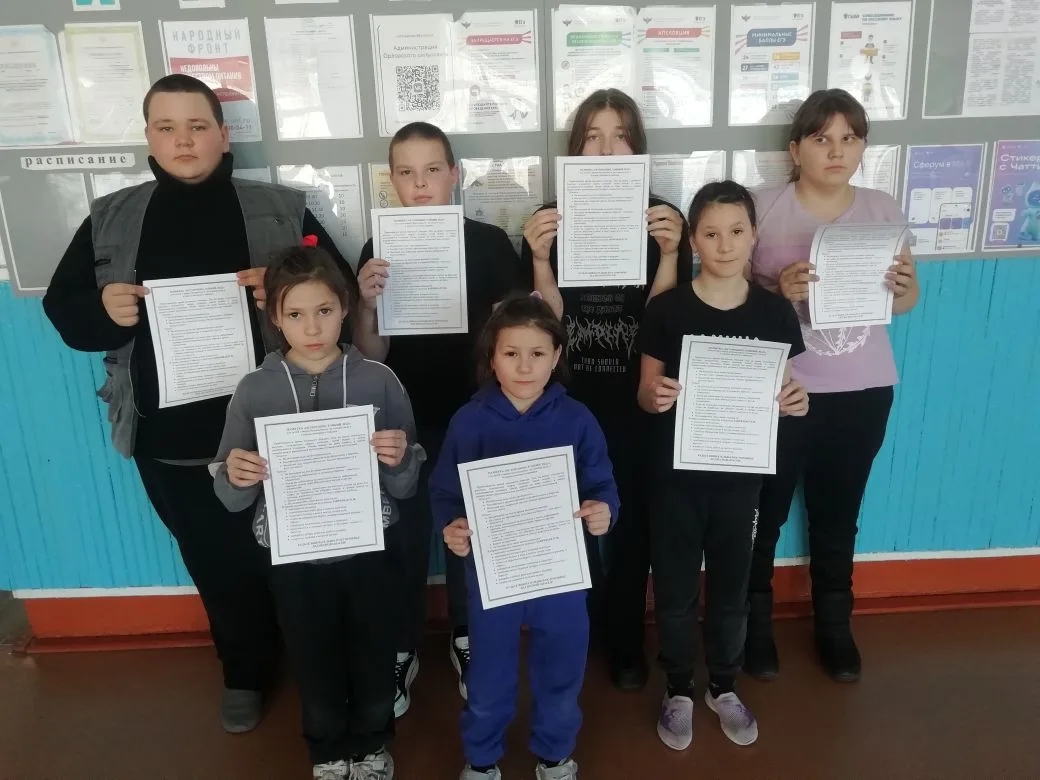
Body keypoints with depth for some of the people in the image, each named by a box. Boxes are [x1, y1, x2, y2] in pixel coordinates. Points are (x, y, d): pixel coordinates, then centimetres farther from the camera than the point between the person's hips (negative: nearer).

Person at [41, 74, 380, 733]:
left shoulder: (283, 210, -1)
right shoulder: (110, 221, 5)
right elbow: (64, 309, 8)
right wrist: (104, 309, -14)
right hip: (167, 438, 2)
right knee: (217, 566, 16)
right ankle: (246, 674, 40)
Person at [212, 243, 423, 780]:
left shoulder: (378, 380, -9)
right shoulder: (253, 391, -7)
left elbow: (405, 488, -3)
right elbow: (232, 500, -1)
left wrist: (399, 460, -24)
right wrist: (235, 477, -23)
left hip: (366, 552, 0)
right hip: (294, 560, 0)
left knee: (374, 662, 17)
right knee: (314, 666, 19)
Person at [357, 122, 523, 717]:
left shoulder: (490, 243, -6)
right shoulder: (379, 249, -3)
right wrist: (367, 300, -21)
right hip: (406, 418, 0)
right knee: (406, 538, 10)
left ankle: (467, 639, 36)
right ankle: (402, 650, 30)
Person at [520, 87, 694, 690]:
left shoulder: (663, 220, 0)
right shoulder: (550, 222, 0)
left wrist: (669, 252, -21)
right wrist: (540, 261, -21)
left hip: (639, 405, 0)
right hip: (567, 403, 0)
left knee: (632, 522, 10)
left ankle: (627, 643, 32)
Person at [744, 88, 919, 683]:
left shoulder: (884, 209, 4)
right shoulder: (764, 209, -6)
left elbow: (908, 299, 8)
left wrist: (900, 287, -15)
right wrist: (779, 291, -26)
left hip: (864, 391, 3)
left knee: (839, 513, 16)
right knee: (764, 511, 7)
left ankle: (834, 623, 38)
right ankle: (756, 622, 30)